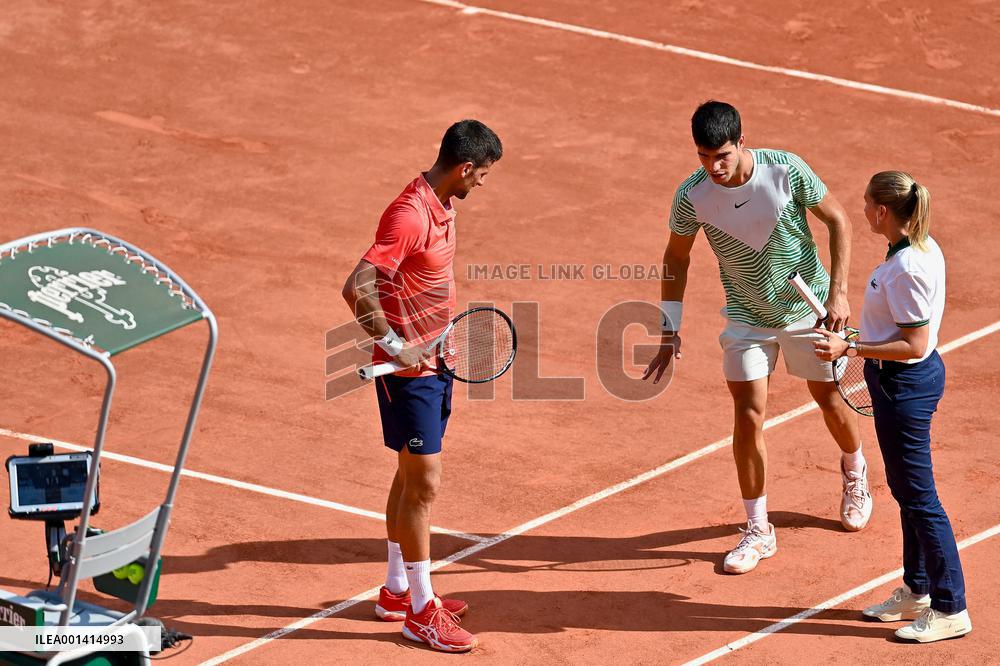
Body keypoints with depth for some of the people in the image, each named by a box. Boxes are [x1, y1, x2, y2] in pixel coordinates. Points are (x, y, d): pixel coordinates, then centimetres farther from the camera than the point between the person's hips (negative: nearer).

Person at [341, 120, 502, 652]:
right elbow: (357, 289, -30)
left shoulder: (441, 207, 7)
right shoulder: (410, 216, -24)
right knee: (423, 483, -4)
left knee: (412, 478, 18)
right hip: (409, 370, -10)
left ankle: (397, 590, 29)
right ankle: (420, 610, 5)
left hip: (434, 364, 10)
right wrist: (394, 345, -25)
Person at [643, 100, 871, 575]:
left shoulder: (786, 170, -24)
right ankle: (758, 531, 6)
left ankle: (854, 472, 47)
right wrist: (670, 332, -5)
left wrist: (838, 293, -16)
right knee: (748, 416, -6)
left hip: (808, 309, 0)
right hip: (747, 318, 1)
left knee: (830, 399, 14)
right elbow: (676, 258, -2)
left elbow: (838, 221, -10)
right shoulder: (691, 197, -20)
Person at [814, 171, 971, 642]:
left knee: (918, 497, -1)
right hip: (909, 378, 10)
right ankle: (917, 590, 34)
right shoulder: (924, 248, 4)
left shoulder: (906, 269, -27)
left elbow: (913, 346, -25)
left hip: (904, 385, -10)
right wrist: (865, 340, 27)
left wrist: (848, 349, -24)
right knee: (906, 491, 21)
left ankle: (951, 609, 8)